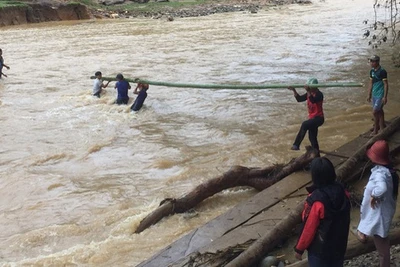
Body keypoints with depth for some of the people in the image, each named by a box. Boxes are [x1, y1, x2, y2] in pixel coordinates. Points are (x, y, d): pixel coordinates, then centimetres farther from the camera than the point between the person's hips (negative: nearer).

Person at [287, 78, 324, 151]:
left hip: (318, 118, -9)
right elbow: (299, 99, 7)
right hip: (312, 118, 9)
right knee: (312, 137, 16)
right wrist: (294, 91, -5)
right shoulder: (309, 93, 7)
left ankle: (296, 145, -34)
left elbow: (313, 100, -35)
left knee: (304, 124, -33)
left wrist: (308, 91, -44)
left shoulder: (319, 94, -16)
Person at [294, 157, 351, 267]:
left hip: (320, 248, -6)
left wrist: (299, 248, -7)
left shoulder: (316, 200, -30)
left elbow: (308, 228, -20)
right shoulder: (343, 193, -10)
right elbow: (345, 220, 4)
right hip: (339, 245, 6)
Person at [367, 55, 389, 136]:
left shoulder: (382, 71, -17)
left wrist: (385, 97, -17)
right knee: (379, 111, 16)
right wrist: (369, 95, 15)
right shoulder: (372, 71, 6)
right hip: (374, 94, 8)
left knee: (375, 112, -9)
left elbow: (386, 84, -15)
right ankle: (382, 128, 27)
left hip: (380, 95, -8)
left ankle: (375, 130, 3)